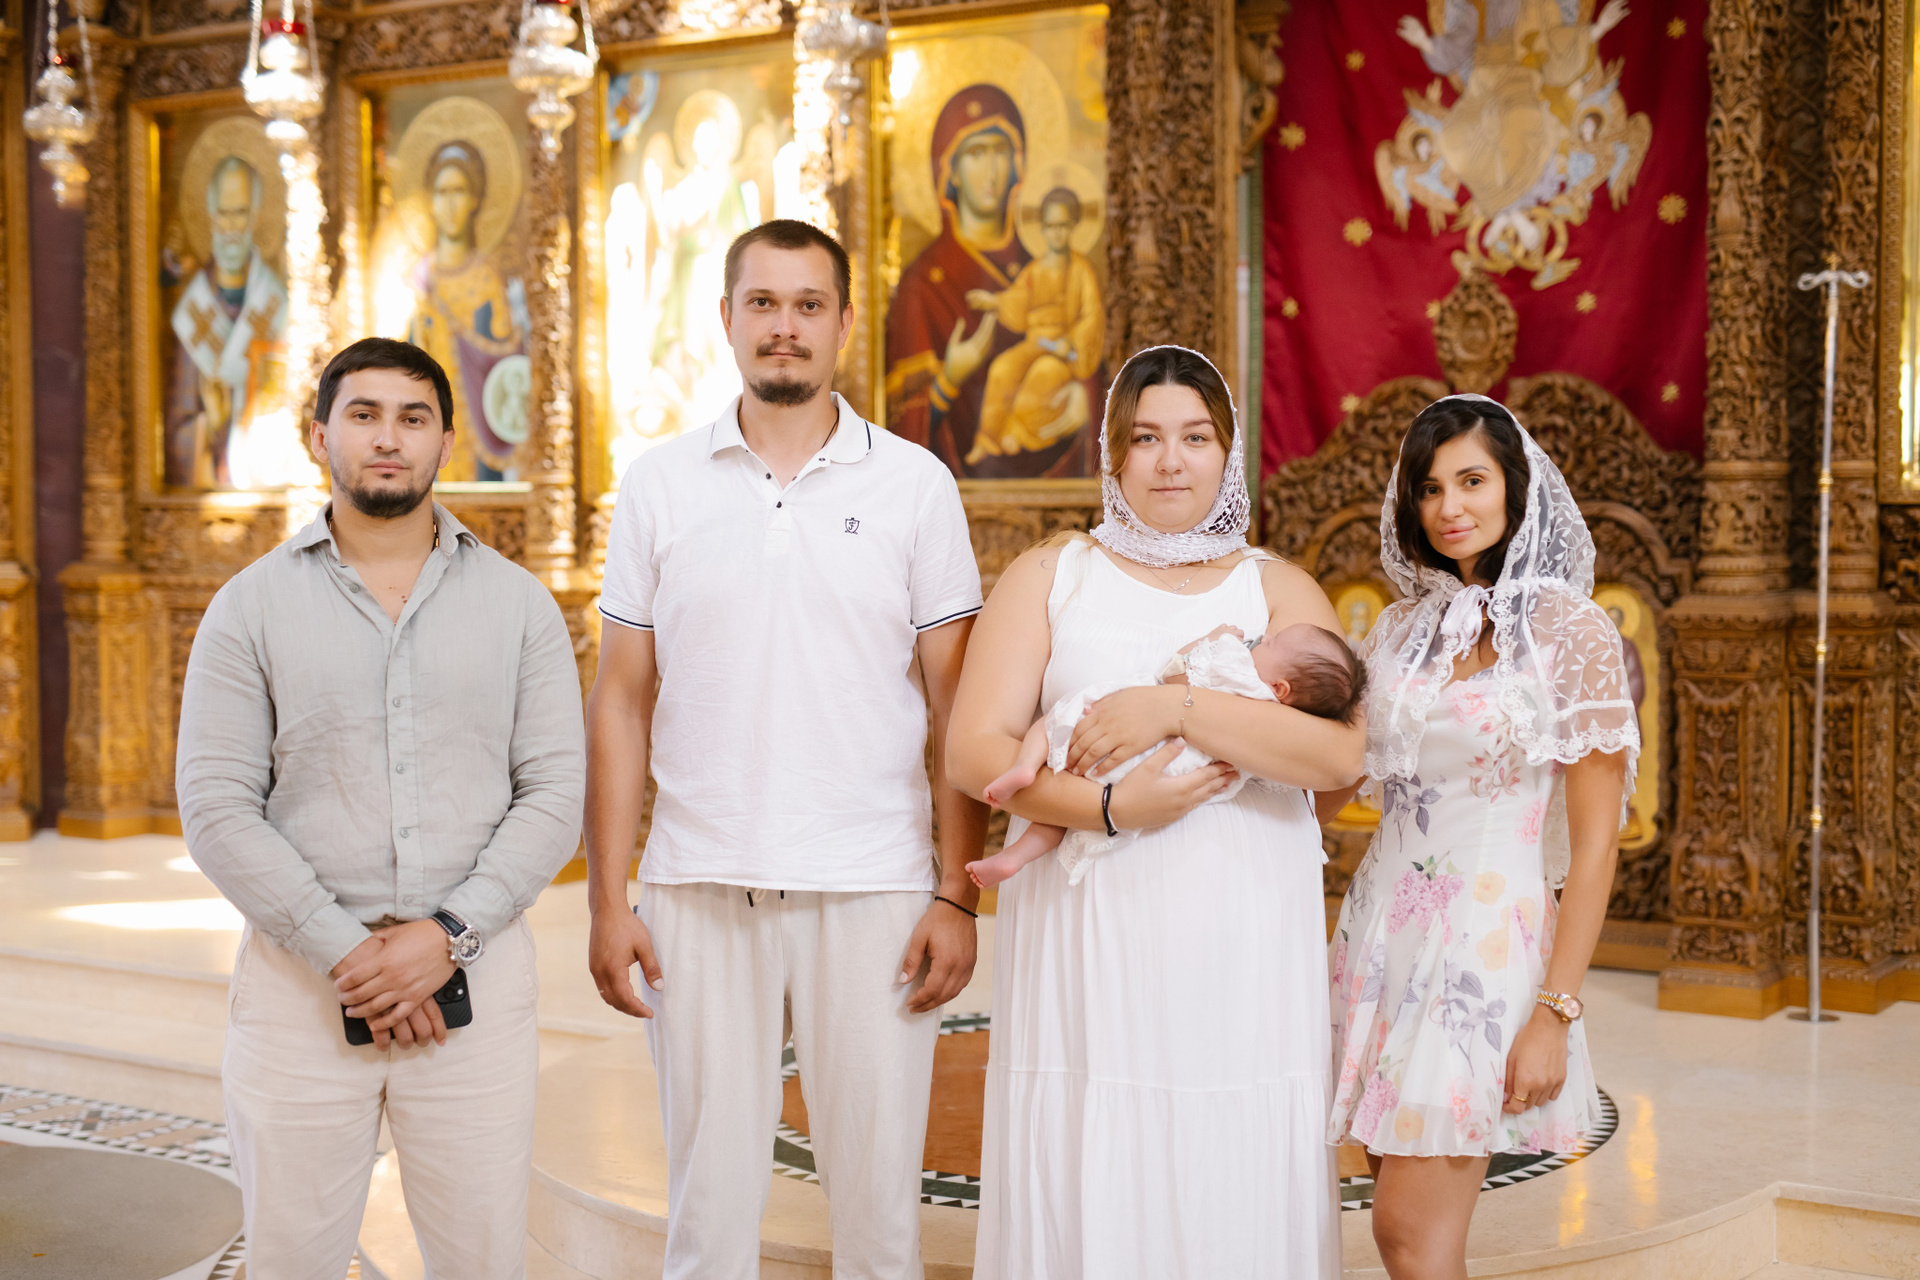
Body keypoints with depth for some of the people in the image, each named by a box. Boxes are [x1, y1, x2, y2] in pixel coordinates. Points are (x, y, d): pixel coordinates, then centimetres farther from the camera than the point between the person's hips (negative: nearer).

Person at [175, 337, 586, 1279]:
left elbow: (553, 797, 1)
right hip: (298, 981, 0)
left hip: (475, 978, 1)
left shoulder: (517, 604, 7)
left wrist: (448, 936, -12)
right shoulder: (251, 607, 4)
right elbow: (217, 809, -3)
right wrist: (345, 952, -11)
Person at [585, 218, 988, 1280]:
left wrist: (958, 894, -4)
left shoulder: (915, 485, 3)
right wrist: (607, 900, 1)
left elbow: (953, 705, 3)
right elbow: (622, 701, 7)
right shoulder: (659, 485, 6)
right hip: (700, 890, 1)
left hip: (872, 889, -1)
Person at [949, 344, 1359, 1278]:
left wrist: (1176, 709, -14)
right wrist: (1109, 807, -14)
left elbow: (1340, 754, -6)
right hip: (1086, 943, 0)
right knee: (1081, 1199, -1)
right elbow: (974, 751, 0)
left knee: (1238, 1203, 1)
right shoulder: (1048, 578, 11)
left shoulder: (1279, 589, 11)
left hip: (1241, 950, 1)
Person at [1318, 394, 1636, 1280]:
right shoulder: (1401, 627, 10)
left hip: (1489, 940, -5)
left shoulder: (1569, 631, -6)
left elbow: (1594, 842, -8)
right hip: (1384, 929, 6)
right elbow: (1328, 786, 14)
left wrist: (1555, 1012, -14)